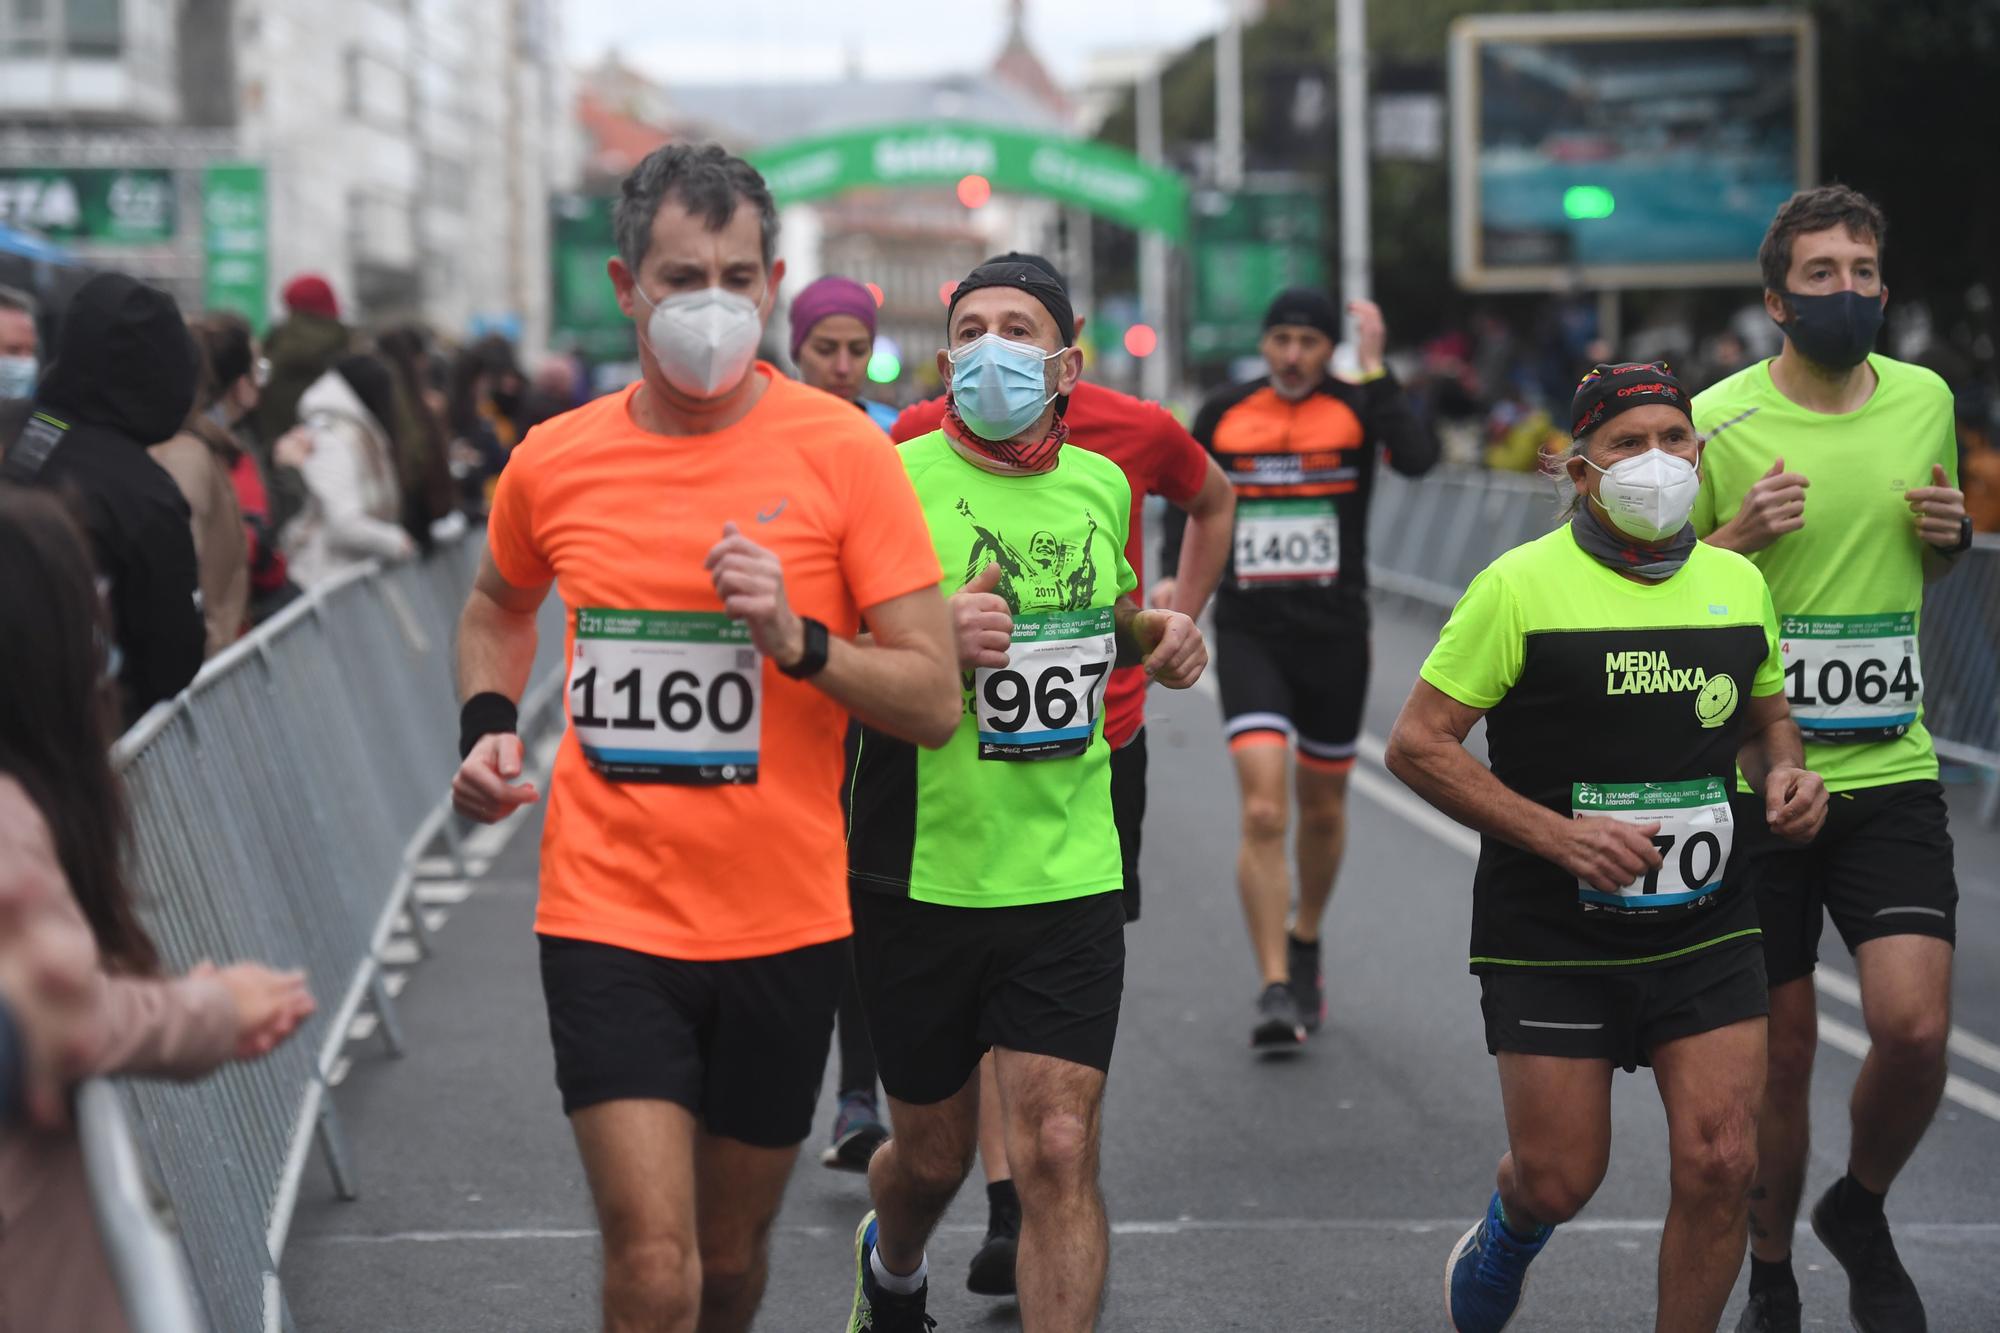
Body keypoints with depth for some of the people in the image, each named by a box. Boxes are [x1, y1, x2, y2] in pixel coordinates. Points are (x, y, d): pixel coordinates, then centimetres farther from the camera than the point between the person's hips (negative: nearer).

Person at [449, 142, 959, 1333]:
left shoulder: (841, 452, -6)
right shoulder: (554, 462, 1)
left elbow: (935, 701, -7)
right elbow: (499, 608, 24)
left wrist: (798, 641, -22)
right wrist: (489, 725, 6)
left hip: (784, 923, 0)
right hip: (607, 918, 0)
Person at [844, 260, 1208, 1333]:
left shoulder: (1102, 483, 7)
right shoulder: (892, 480, -8)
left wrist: (1159, 638, 4)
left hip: (1069, 874, 2)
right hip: (920, 872, -2)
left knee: (1057, 1153, -9)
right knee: (932, 1154, 14)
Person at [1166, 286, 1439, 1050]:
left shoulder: (1356, 408, -3)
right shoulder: (1223, 415, 3)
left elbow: (1416, 458, -23)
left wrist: (1375, 370, -24)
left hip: (1336, 634, 0)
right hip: (1249, 634, 0)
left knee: (1322, 809, 16)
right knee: (1263, 814, -14)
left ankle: (1305, 948, 41)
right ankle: (1276, 992, -13)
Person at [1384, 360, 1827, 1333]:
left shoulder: (1738, 584, 5)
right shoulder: (1521, 586, -10)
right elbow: (1416, 745, -10)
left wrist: (1785, 773, -2)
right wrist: (1558, 834, -19)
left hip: (1706, 926, 4)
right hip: (1550, 938, -3)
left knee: (1719, 1164, -7)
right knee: (1560, 1181, 2)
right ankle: (1504, 1242, 40)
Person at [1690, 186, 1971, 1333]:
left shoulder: (1926, 401, 5)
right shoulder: (1717, 421, -8)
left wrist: (1954, 530, -1)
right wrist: (1739, 534, -19)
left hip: (1889, 772, 2)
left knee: (1915, 1027, -13)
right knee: (1782, 1053, 5)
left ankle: (1861, 1212, 17)